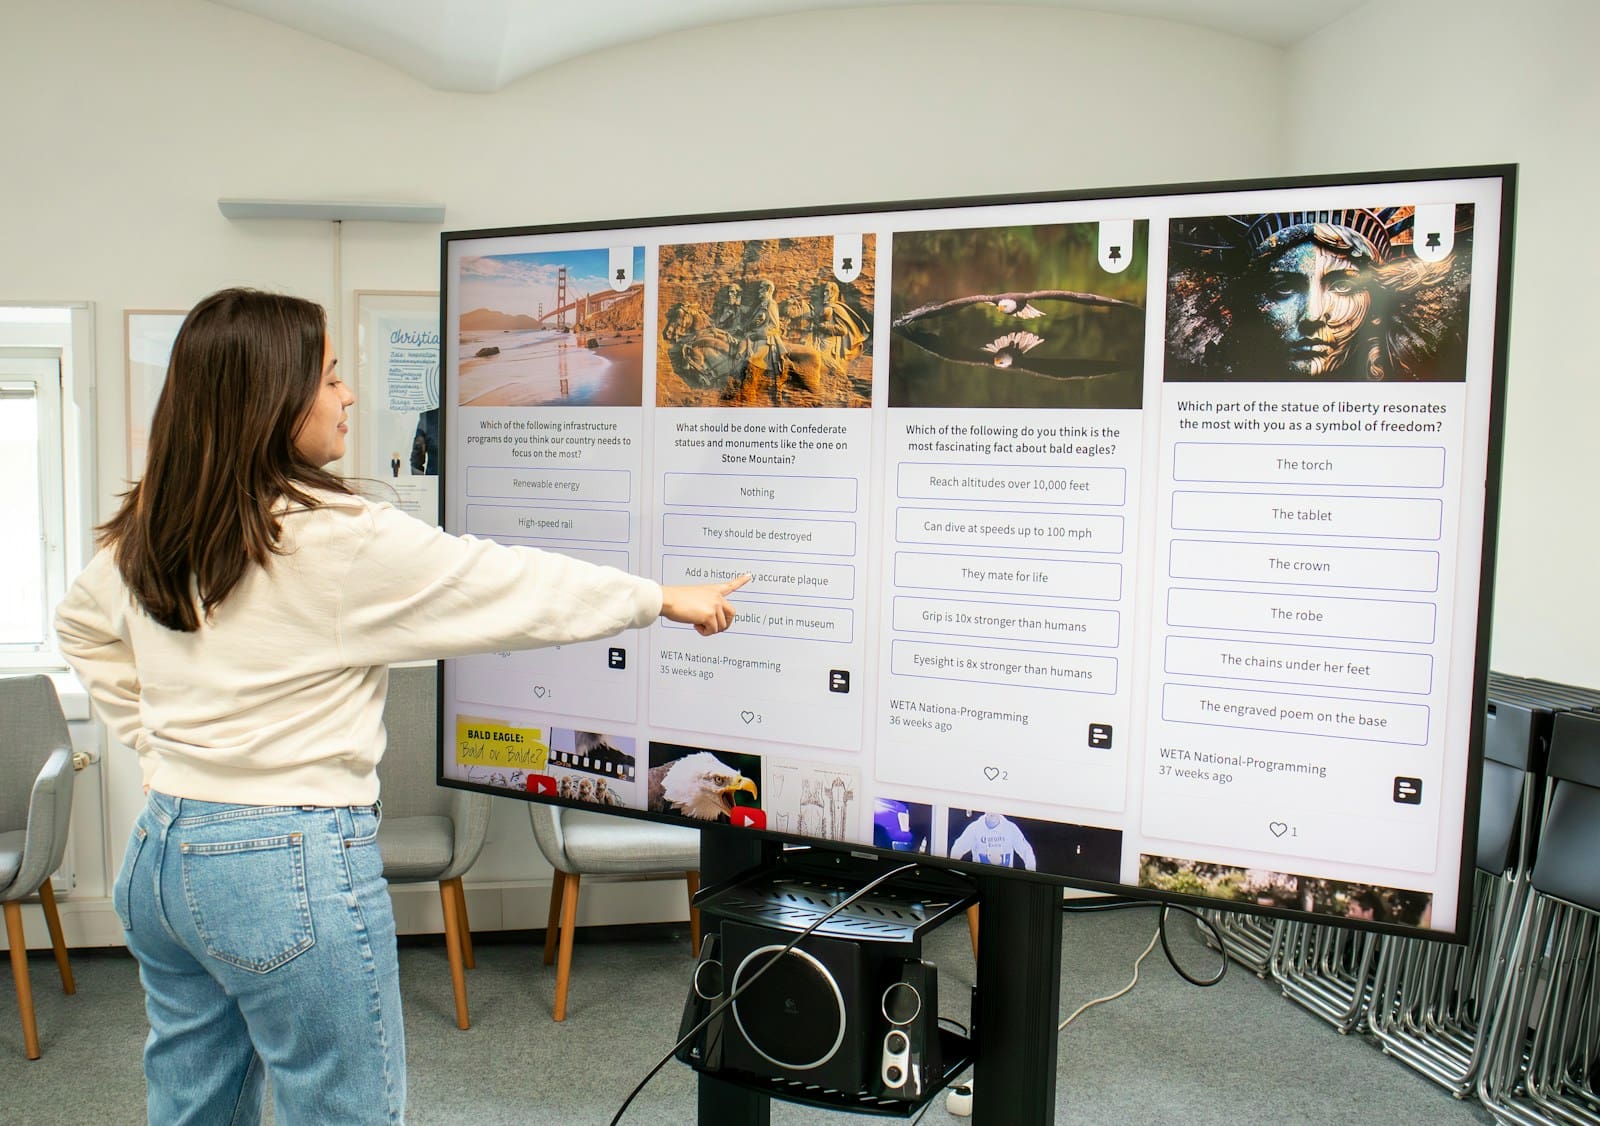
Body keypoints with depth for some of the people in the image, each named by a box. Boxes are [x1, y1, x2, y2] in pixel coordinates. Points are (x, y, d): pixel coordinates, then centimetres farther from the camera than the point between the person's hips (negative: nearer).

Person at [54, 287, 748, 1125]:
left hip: (163, 850, 8)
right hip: (294, 864, -8)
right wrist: (664, 599, 0)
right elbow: (515, 589, -12)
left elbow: (81, 626, 22)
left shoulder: (146, 534, 3)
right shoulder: (338, 539, -20)